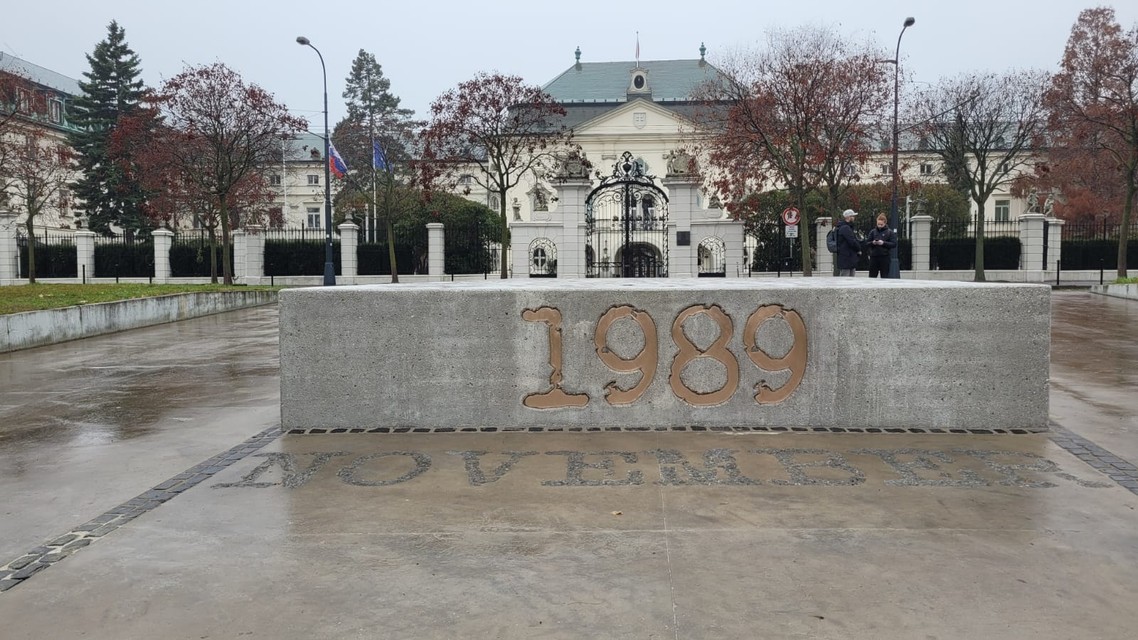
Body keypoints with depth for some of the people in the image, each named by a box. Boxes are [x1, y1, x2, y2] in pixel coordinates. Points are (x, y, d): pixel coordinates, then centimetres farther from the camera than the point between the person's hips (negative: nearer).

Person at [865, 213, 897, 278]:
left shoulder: (889, 232, 2)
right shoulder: (873, 231, 9)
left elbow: (894, 244, -4)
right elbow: (867, 243, 10)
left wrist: (883, 243, -17)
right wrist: (872, 243, -11)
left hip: (884, 257, -2)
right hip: (874, 256, 2)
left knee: (884, 276, 1)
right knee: (872, 276, 4)